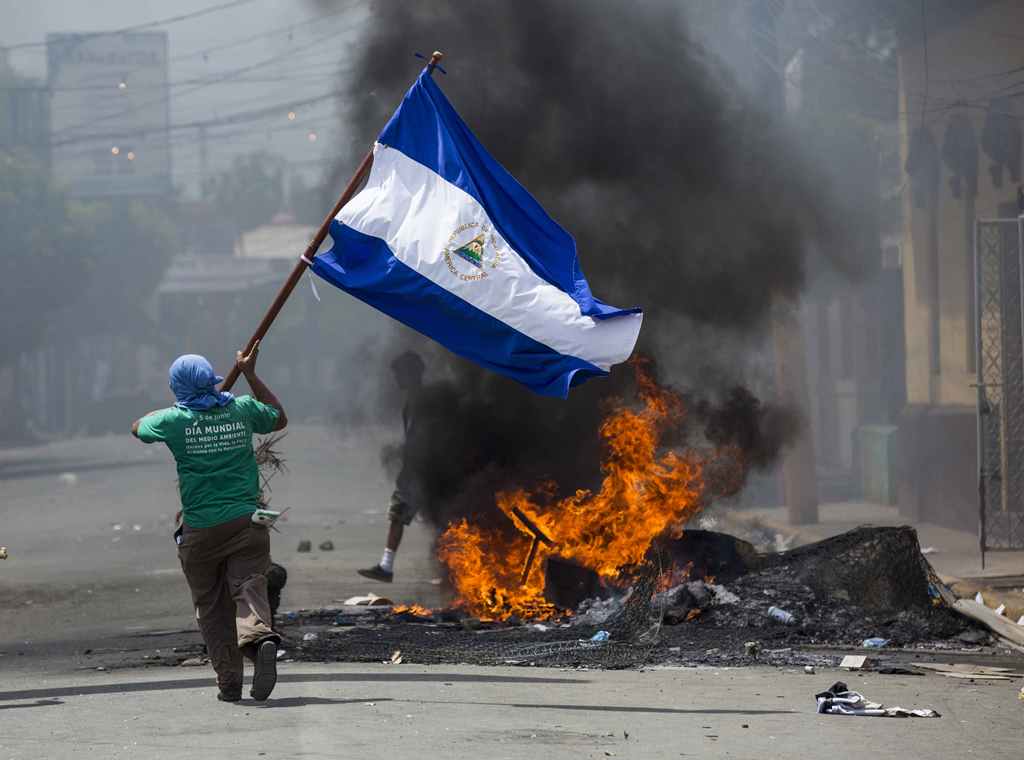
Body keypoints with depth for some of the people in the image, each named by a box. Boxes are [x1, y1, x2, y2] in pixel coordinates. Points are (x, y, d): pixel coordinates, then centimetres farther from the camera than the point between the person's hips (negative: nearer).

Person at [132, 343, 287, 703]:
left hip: (201, 530, -1)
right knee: (250, 589, -7)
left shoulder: (174, 420, -3)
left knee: (212, 608, 10)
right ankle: (261, 637, -38)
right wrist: (250, 375, 29)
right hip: (246, 522, 1)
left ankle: (229, 682, 7)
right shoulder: (242, 410, 2)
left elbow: (138, 427, 20)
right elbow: (279, 417, 25)